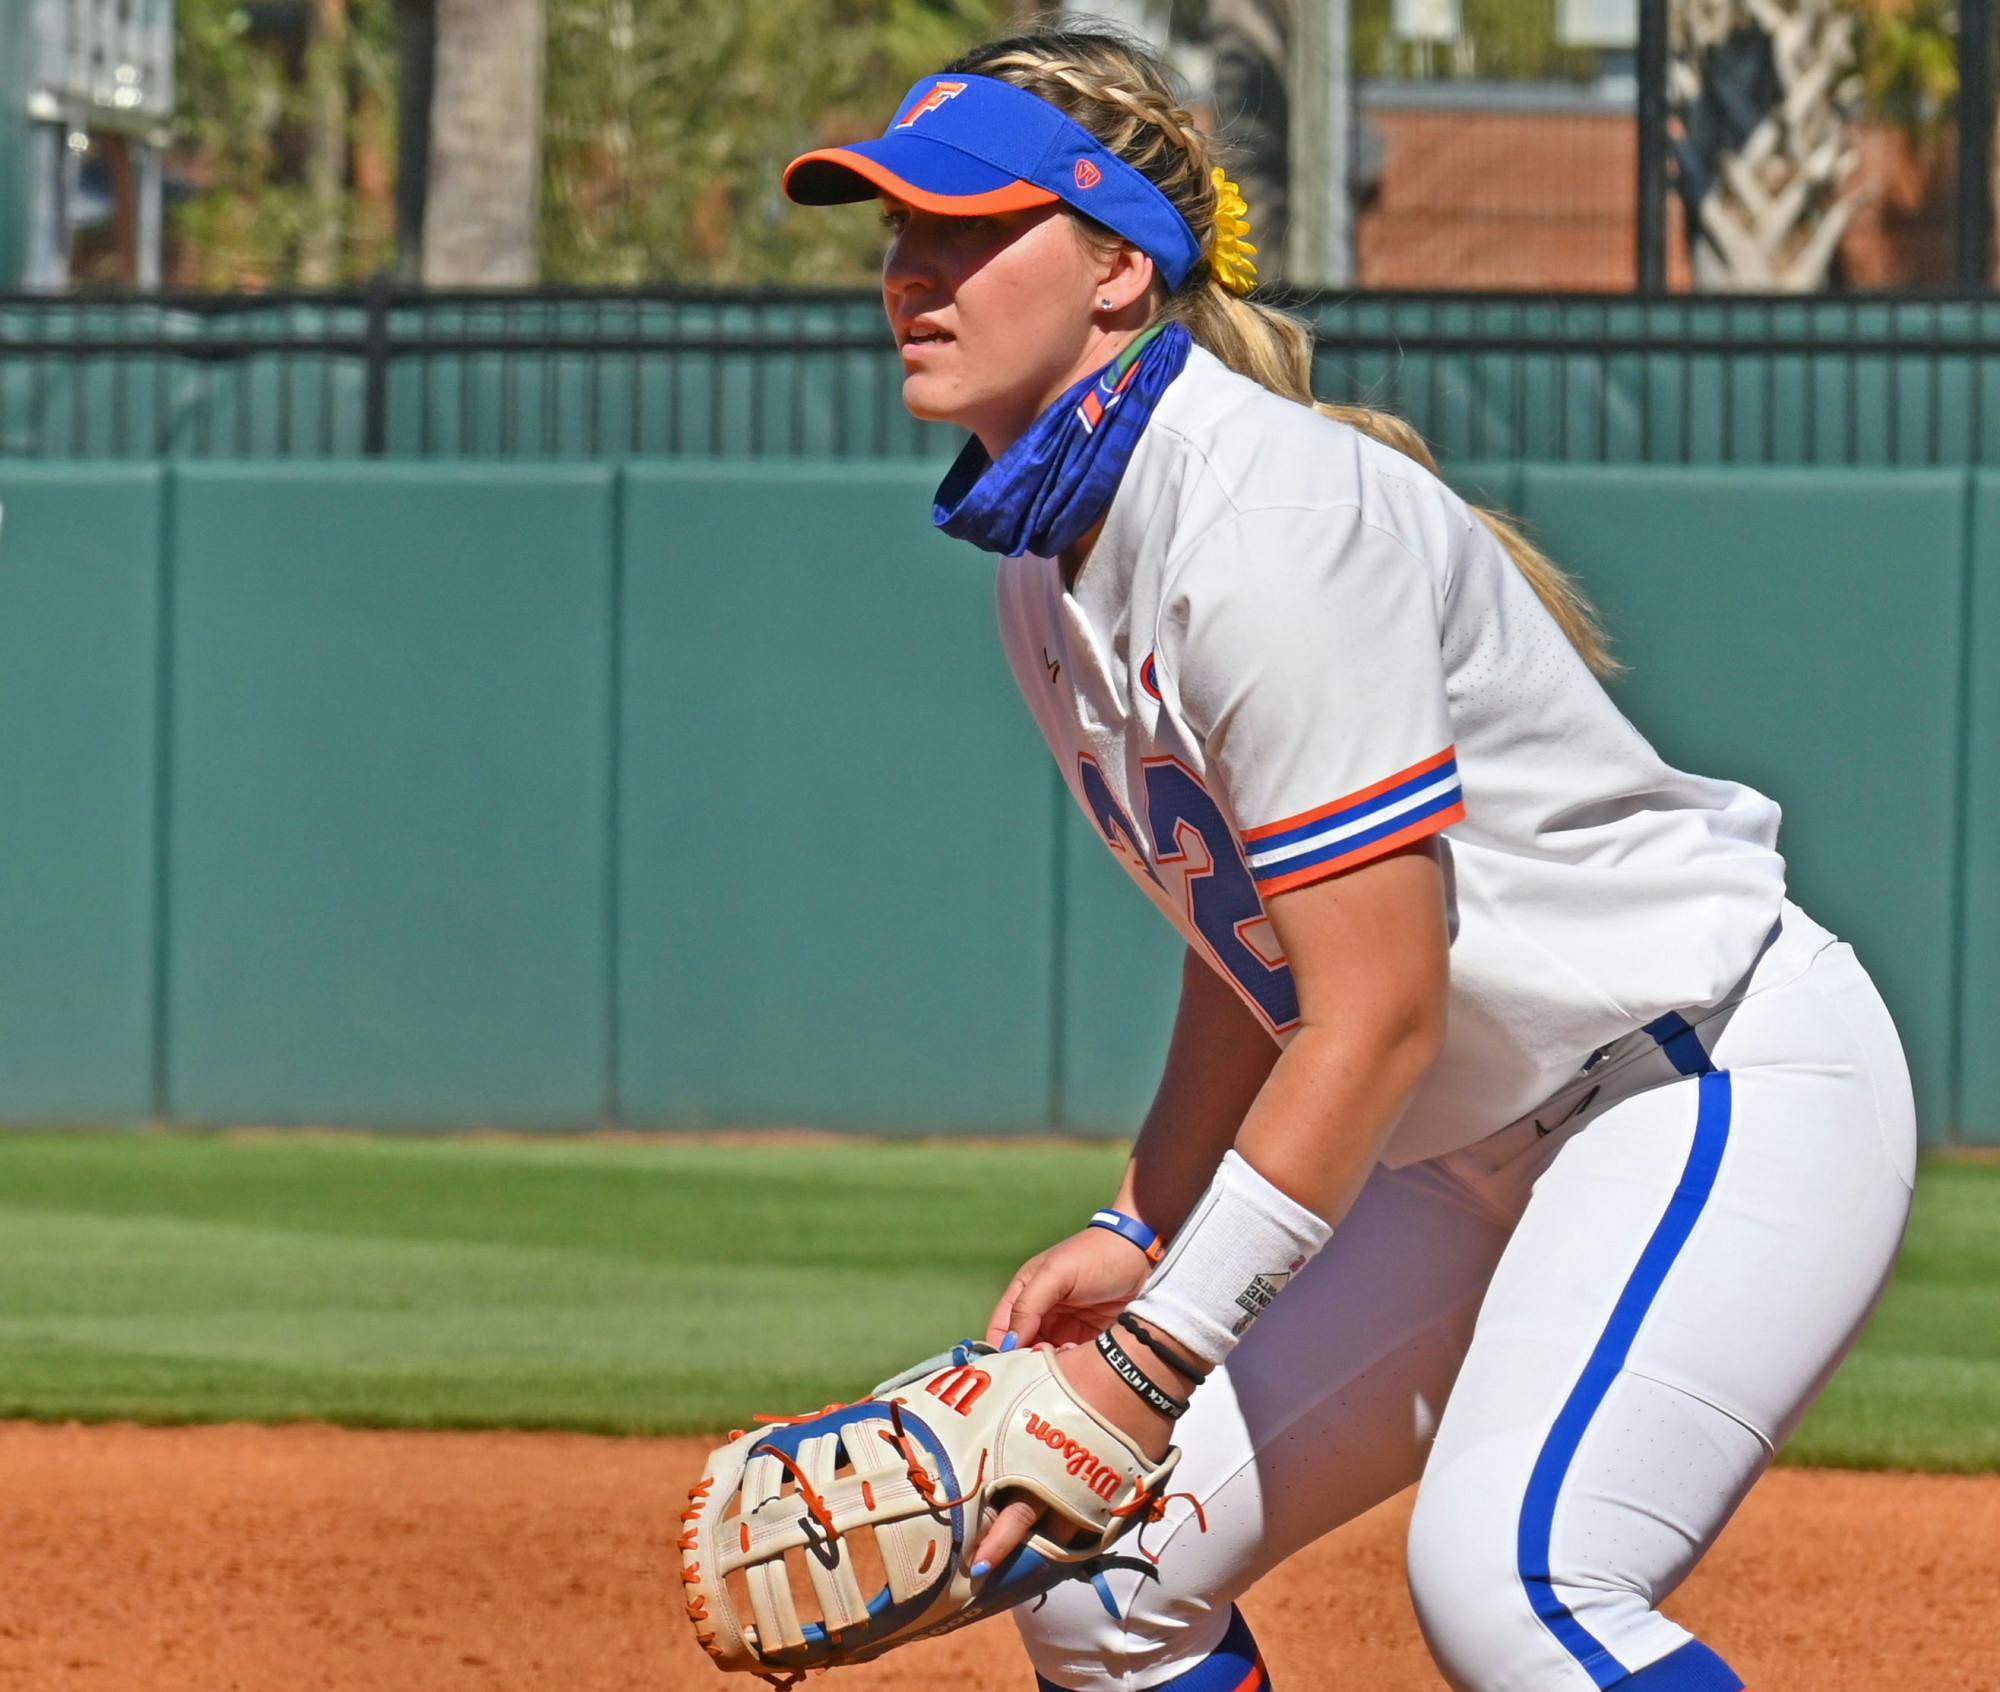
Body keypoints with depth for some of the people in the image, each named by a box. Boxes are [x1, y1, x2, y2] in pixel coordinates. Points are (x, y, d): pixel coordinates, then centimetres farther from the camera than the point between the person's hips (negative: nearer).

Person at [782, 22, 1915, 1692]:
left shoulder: (1266, 523, -24)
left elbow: (1378, 1017, -25)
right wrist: (1138, 1232, 6)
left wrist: (1152, 1361, -25)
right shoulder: (1049, 551, 5)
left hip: (1721, 1090, -10)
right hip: (1482, 1147, 10)